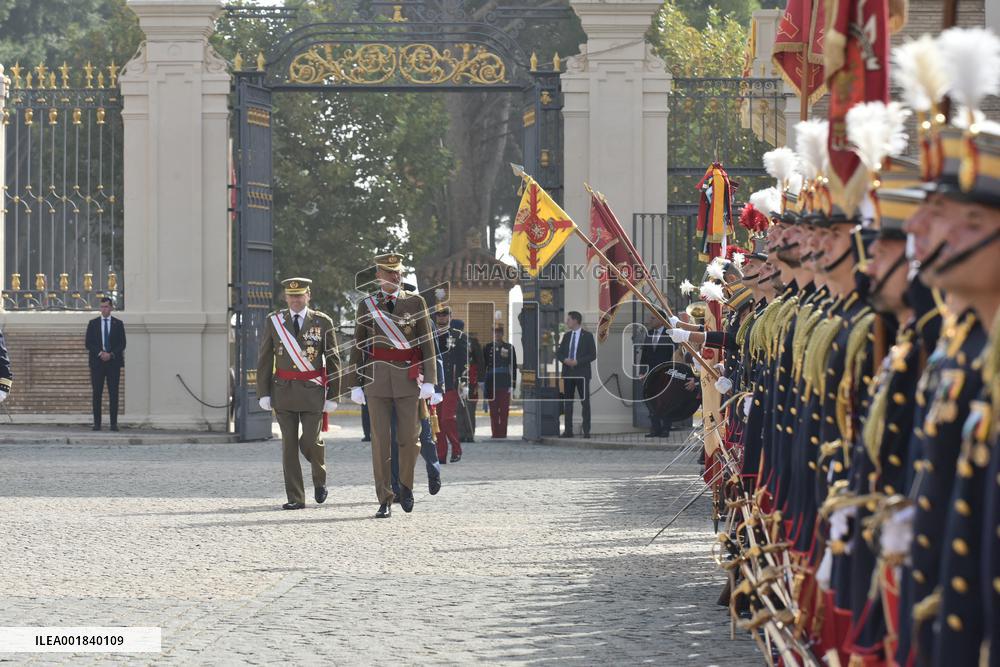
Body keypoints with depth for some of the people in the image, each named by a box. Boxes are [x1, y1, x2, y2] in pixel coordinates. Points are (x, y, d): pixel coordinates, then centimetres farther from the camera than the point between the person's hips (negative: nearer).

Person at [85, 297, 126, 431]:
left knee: (113, 394, -3)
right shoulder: (93, 323, 8)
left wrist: (110, 354, -11)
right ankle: (97, 423, 0)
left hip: (113, 362, 0)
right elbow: (88, 344, 3)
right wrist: (100, 353, -11)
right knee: (97, 394, -2)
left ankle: (114, 423, -2)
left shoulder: (118, 324, 7)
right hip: (97, 362, 0)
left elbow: (122, 344, 3)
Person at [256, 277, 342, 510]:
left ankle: (319, 479, 24)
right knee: (289, 444, -1)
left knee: (310, 442, -8)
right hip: (284, 390, 1)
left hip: (312, 391, -1)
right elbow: (264, 360, 5)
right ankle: (295, 498, 3)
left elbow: (333, 361, 3)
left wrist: (332, 396, -1)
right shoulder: (274, 321, 4)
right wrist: (264, 393, -1)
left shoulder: (323, 322, 1)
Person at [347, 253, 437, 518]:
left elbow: (427, 343, 2)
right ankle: (385, 501, 0)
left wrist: (429, 380, -6)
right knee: (380, 440, -3)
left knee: (409, 437, -1)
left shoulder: (415, 302, 5)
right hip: (377, 377, 0)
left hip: (408, 378, 0)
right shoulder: (366, 305, 7)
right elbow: (358, 347, 9)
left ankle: (406, 486, 25)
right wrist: (355, 384, 3)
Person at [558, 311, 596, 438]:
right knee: (567, 402, 4)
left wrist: (577, 362, -16)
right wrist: (565, 360, -8)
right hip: (568, 373, 5)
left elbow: (593, 355, -6)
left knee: (585, 402, -3)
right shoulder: (566, 336, 13)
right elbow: (560, 353, 14)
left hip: (582, 374, -5)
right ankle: (568, 430, 6)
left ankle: (586, 431, -2)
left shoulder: (587, 336, -2)